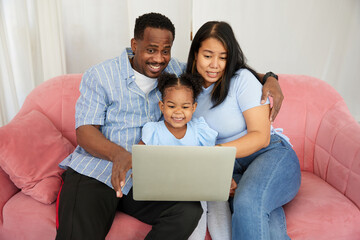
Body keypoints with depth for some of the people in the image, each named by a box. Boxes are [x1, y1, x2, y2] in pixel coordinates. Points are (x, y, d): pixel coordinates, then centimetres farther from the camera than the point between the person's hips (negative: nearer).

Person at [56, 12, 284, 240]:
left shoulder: (175, 71, 8)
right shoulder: (100, 76, 0)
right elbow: (84, 131, -7)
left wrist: (269, 78, -5)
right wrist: (117, 153, -29)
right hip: (93, 172, -2)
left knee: (189, 211, -25)